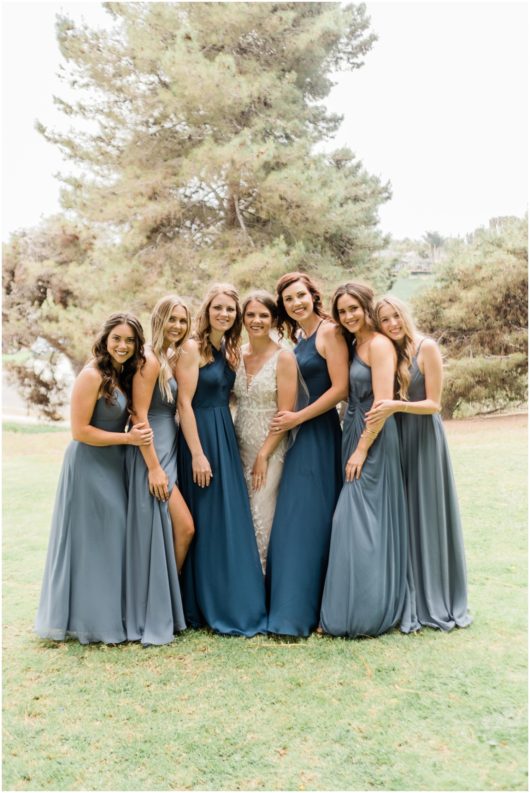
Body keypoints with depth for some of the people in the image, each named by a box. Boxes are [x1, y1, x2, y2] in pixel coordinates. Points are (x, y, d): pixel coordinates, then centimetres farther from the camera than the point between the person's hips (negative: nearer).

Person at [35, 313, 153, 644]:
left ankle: (108, 614, 29)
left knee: (113, 538, 15)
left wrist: (141, 431, -1)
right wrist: (128, 438, -16)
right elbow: (80, 431, -18)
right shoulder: (92, 375, -16)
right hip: (90, 466, -8)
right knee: (91, 540, 2)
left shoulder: (124, 375, 8)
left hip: (114, 466, 8)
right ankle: (91, 620, 18)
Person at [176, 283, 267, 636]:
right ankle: (206, 608, 13)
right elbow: (184, 403, -15)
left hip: (226, 437, 8)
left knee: (232, 521, 11)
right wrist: (197, 454, -19)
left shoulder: (230, 350, 12)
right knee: (207, 523, 0)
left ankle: (235, 603, 23)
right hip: (200, 437, -8)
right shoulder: (193, 348, -11)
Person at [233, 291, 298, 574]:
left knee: (261, 516, -1)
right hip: (240, 445, 5)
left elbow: (286, 414, -12)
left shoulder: (283, 357, -10)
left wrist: (263, 455, -13)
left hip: (270, 447, -5)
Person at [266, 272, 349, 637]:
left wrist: (298, 417, -14)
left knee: (309, 518, -4)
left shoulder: (329, 333, -9)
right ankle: (292, 604, 19)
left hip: (318, 432, -8)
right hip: (296, 434, 8)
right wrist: (291, 419, 2)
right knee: (292, 520, 9)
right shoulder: (296, 339, 15)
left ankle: (303, 611, 6)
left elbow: (340, 388, -15)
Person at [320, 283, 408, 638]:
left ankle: (367, 614, 6)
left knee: (364, 523, -5)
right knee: (356, 522, 12)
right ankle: (355, 609, 22)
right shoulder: (355, 345, 15)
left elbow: (383, 404, -18)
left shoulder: (379, 345, -12)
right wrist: (353, 446, 7)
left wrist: (362, 449, -17)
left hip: (373, 440, -9)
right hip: (354, 435, 9)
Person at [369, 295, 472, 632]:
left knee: (427, 514, 2)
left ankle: (434, 600, 17)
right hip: (395, 439, 5)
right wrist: (384, 410, -8)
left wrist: (398, 405, -24)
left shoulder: (427, 348, -8)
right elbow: (379, 400, 12)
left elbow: (434, 404, -11)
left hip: (424, 438, -5)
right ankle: (407, 600, 18)